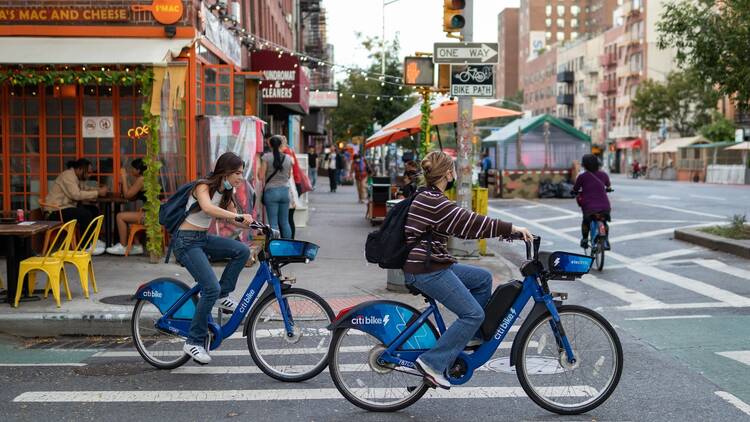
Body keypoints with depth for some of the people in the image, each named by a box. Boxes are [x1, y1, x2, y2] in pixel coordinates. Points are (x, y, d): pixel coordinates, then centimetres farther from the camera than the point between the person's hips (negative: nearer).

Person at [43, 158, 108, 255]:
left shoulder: (76, 177, 12)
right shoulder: (68, 176, -18)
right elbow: (76, 195, -28)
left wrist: (99, 189, 0)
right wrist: (97, 193, -23)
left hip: (66, 207, 10)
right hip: (56, 211, -10)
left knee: (94, 209, 5)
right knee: (86, 214, -26)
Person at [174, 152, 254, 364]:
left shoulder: (226, 192, 7)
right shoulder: (203, 186, -16)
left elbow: (234, 219, 9)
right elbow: (207, 208, -38)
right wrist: (239, 215, -46)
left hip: (203, 238, 8)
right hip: (186, 240, -8)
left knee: (242, 250, -13)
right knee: (211, 288, -18)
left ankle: (223, 295, 3)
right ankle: (193, 342, -6)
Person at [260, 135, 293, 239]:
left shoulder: (266, 157, -6)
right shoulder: (288, 158, 4)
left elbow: (262, 176, -8)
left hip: (271, 191, -3)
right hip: (285, 190, 3)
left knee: (273, 222, -1)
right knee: (285, 222, 11)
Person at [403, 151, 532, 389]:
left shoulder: (428, 198, 15)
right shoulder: (434, 202, -18)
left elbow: (463, 224, 18)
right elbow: (470, 223, -21)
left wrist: (504, 230, 14)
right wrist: (512, 228, -15)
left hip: (433, 265, 10)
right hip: (426, 271, -10)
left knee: (483, 278, 15)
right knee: (473, 313, -10)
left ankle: (474, 336, 20)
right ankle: (433, 363, -9)